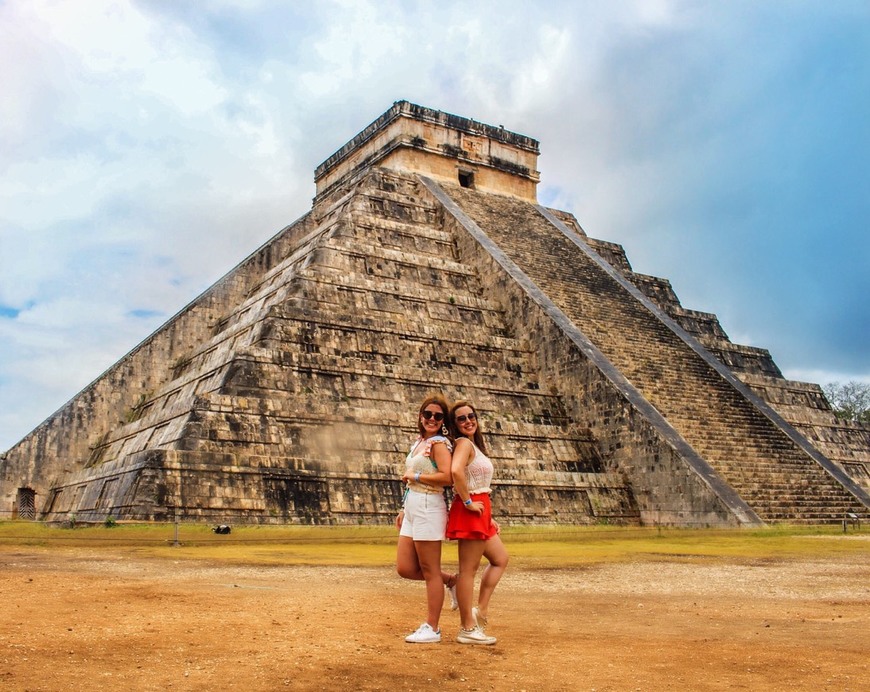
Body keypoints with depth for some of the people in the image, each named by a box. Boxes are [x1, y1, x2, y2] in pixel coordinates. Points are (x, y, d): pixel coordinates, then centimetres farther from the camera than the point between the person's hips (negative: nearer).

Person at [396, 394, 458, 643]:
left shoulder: (439, 443, -9)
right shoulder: (418, 442, 17)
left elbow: (446, 477, -24)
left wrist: (414, 476, -13)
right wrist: (404, 510, 19)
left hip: (428, 509, -9)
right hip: (412, 509, 9)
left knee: (430, 570, 1)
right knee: (405, 568, 8)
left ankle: (432, 628, 11)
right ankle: (450, 581, 26)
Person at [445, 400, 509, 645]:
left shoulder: (474, 445, 16)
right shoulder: (464, 443, -12)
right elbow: (456, 471, -33)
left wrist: (489, 516, 18)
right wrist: (468, 502, -22)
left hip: (479, 511, 10)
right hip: (469, 511, -10)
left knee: (500, 558, 20)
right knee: (469, 569, -3)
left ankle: (480, 610, 21)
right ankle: (468, 629, 5)